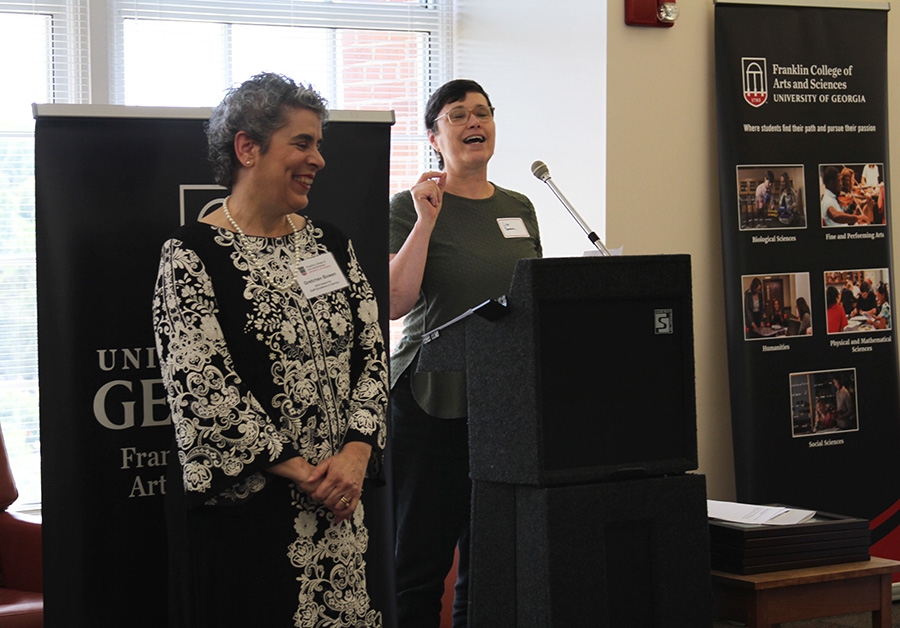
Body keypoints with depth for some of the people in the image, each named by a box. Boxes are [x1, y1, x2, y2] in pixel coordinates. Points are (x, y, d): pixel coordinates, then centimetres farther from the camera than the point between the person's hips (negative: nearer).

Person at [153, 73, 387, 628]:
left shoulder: (330, 243, 12)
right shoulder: (193, 255, -7)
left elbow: (372, 351, 8)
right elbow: (200, 386, -14)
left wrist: (356, 452, -7)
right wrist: (297, 470, -14)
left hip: (339, 498, 5)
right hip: (242, 501, -5)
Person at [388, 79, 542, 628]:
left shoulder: (519, 208, 15)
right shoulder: (412, 207, -2)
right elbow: (394, 303, -13)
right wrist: (427, 221, -16)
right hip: (432, 401, -5)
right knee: (420, 560, -1)